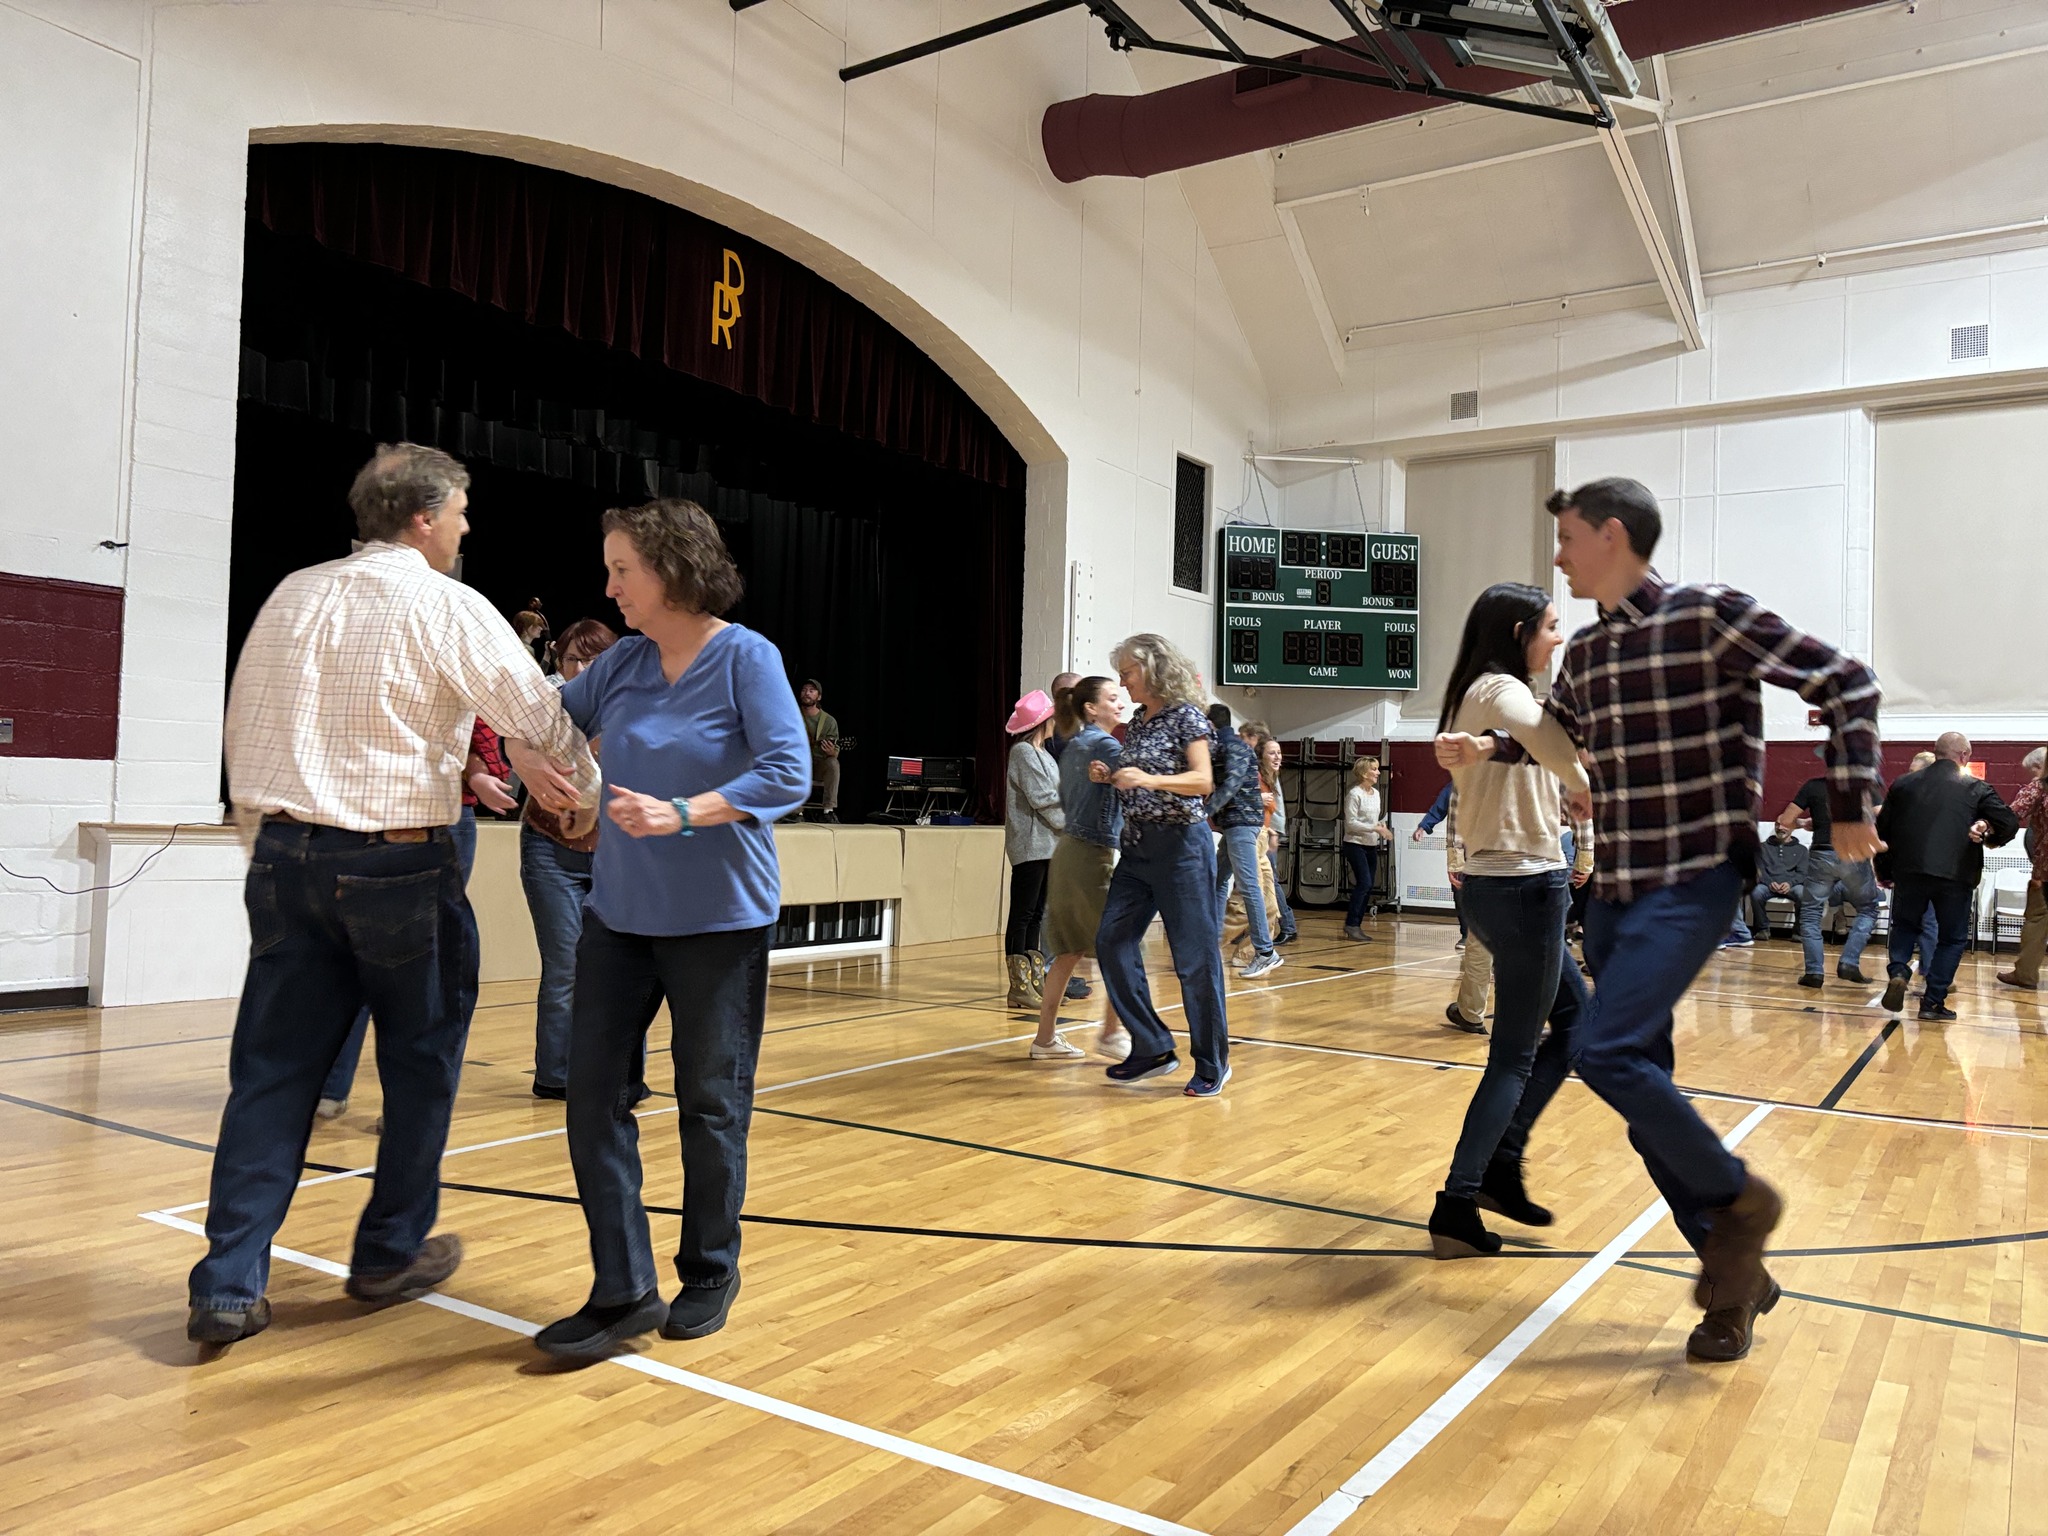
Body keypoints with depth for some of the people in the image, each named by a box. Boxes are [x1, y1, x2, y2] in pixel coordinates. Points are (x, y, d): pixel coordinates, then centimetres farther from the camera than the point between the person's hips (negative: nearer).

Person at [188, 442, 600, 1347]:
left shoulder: (292, 595, 9)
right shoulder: (448, 607, -8)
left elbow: (242, 724, 14)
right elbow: (541, 719, -7)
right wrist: (587, 792, 11)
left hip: (286, 856, 5)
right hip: (398, 865, -5)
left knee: (272, 1068, 8)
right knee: (421, 1060, 12)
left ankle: (227, 1288, 8)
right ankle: (391, 1253, 23)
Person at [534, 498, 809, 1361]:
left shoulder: (746, 657, -10)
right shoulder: (624, 660, 6)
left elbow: (788, 774, -18)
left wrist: (682, 814, -26)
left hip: (718, 920, -5)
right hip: (619, 912, 6)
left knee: (710, 1102, 7)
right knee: (593, 1093, 1)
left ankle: (711, 1272, 28)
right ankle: (623, 1292, 11)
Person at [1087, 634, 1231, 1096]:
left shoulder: (1186, 716, -6)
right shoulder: (1136, 723, 14)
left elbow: (1203, 781, -16)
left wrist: (1148, 780, -28)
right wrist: (1109, 778, 1)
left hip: (1180, 845, -8)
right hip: (1137, 846, 8)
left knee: (1194, 954, -3)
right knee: (1112, 940, 0)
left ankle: (1213, 1062, 10)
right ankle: (1152, 1048, 9)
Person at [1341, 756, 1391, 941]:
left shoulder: (1375, 793, 11)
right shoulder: (1354, 794, -12)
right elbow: (1351, 823, -16)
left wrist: (1381, 825, 0)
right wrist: (1375, 828, -21)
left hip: (1372, 846, 8)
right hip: (1355, 844, -8)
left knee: (1368, 887, 6)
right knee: (1364, 883, -16)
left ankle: (1356, 927, 12)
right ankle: (1351, 925, -8)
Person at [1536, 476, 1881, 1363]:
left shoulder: (1712, 615, -9)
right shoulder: (1586, 653, 11)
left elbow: (1846, 683, -6)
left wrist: (1851, 807, -8)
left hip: (1695, 880, -7)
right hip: (1615, 890, 7)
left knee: (1605, 1051, -22)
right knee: (1644, 1094, 7)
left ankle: (1736, 1197, 3)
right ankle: (1735, 1272, 22)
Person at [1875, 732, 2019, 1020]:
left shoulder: (1903, 784, 10)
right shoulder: (1976, 788, 2)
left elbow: (1881, 830, 13)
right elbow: (2009, 823, -5)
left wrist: (1884, 871, 21)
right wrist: (1988, 835, 11)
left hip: (1909, 872, 2)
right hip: (1956, 876, -2)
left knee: (1904, 925, 22)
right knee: (1952, 938, 12)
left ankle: (1897, 972, -3)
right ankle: (1934, 1002, 9)